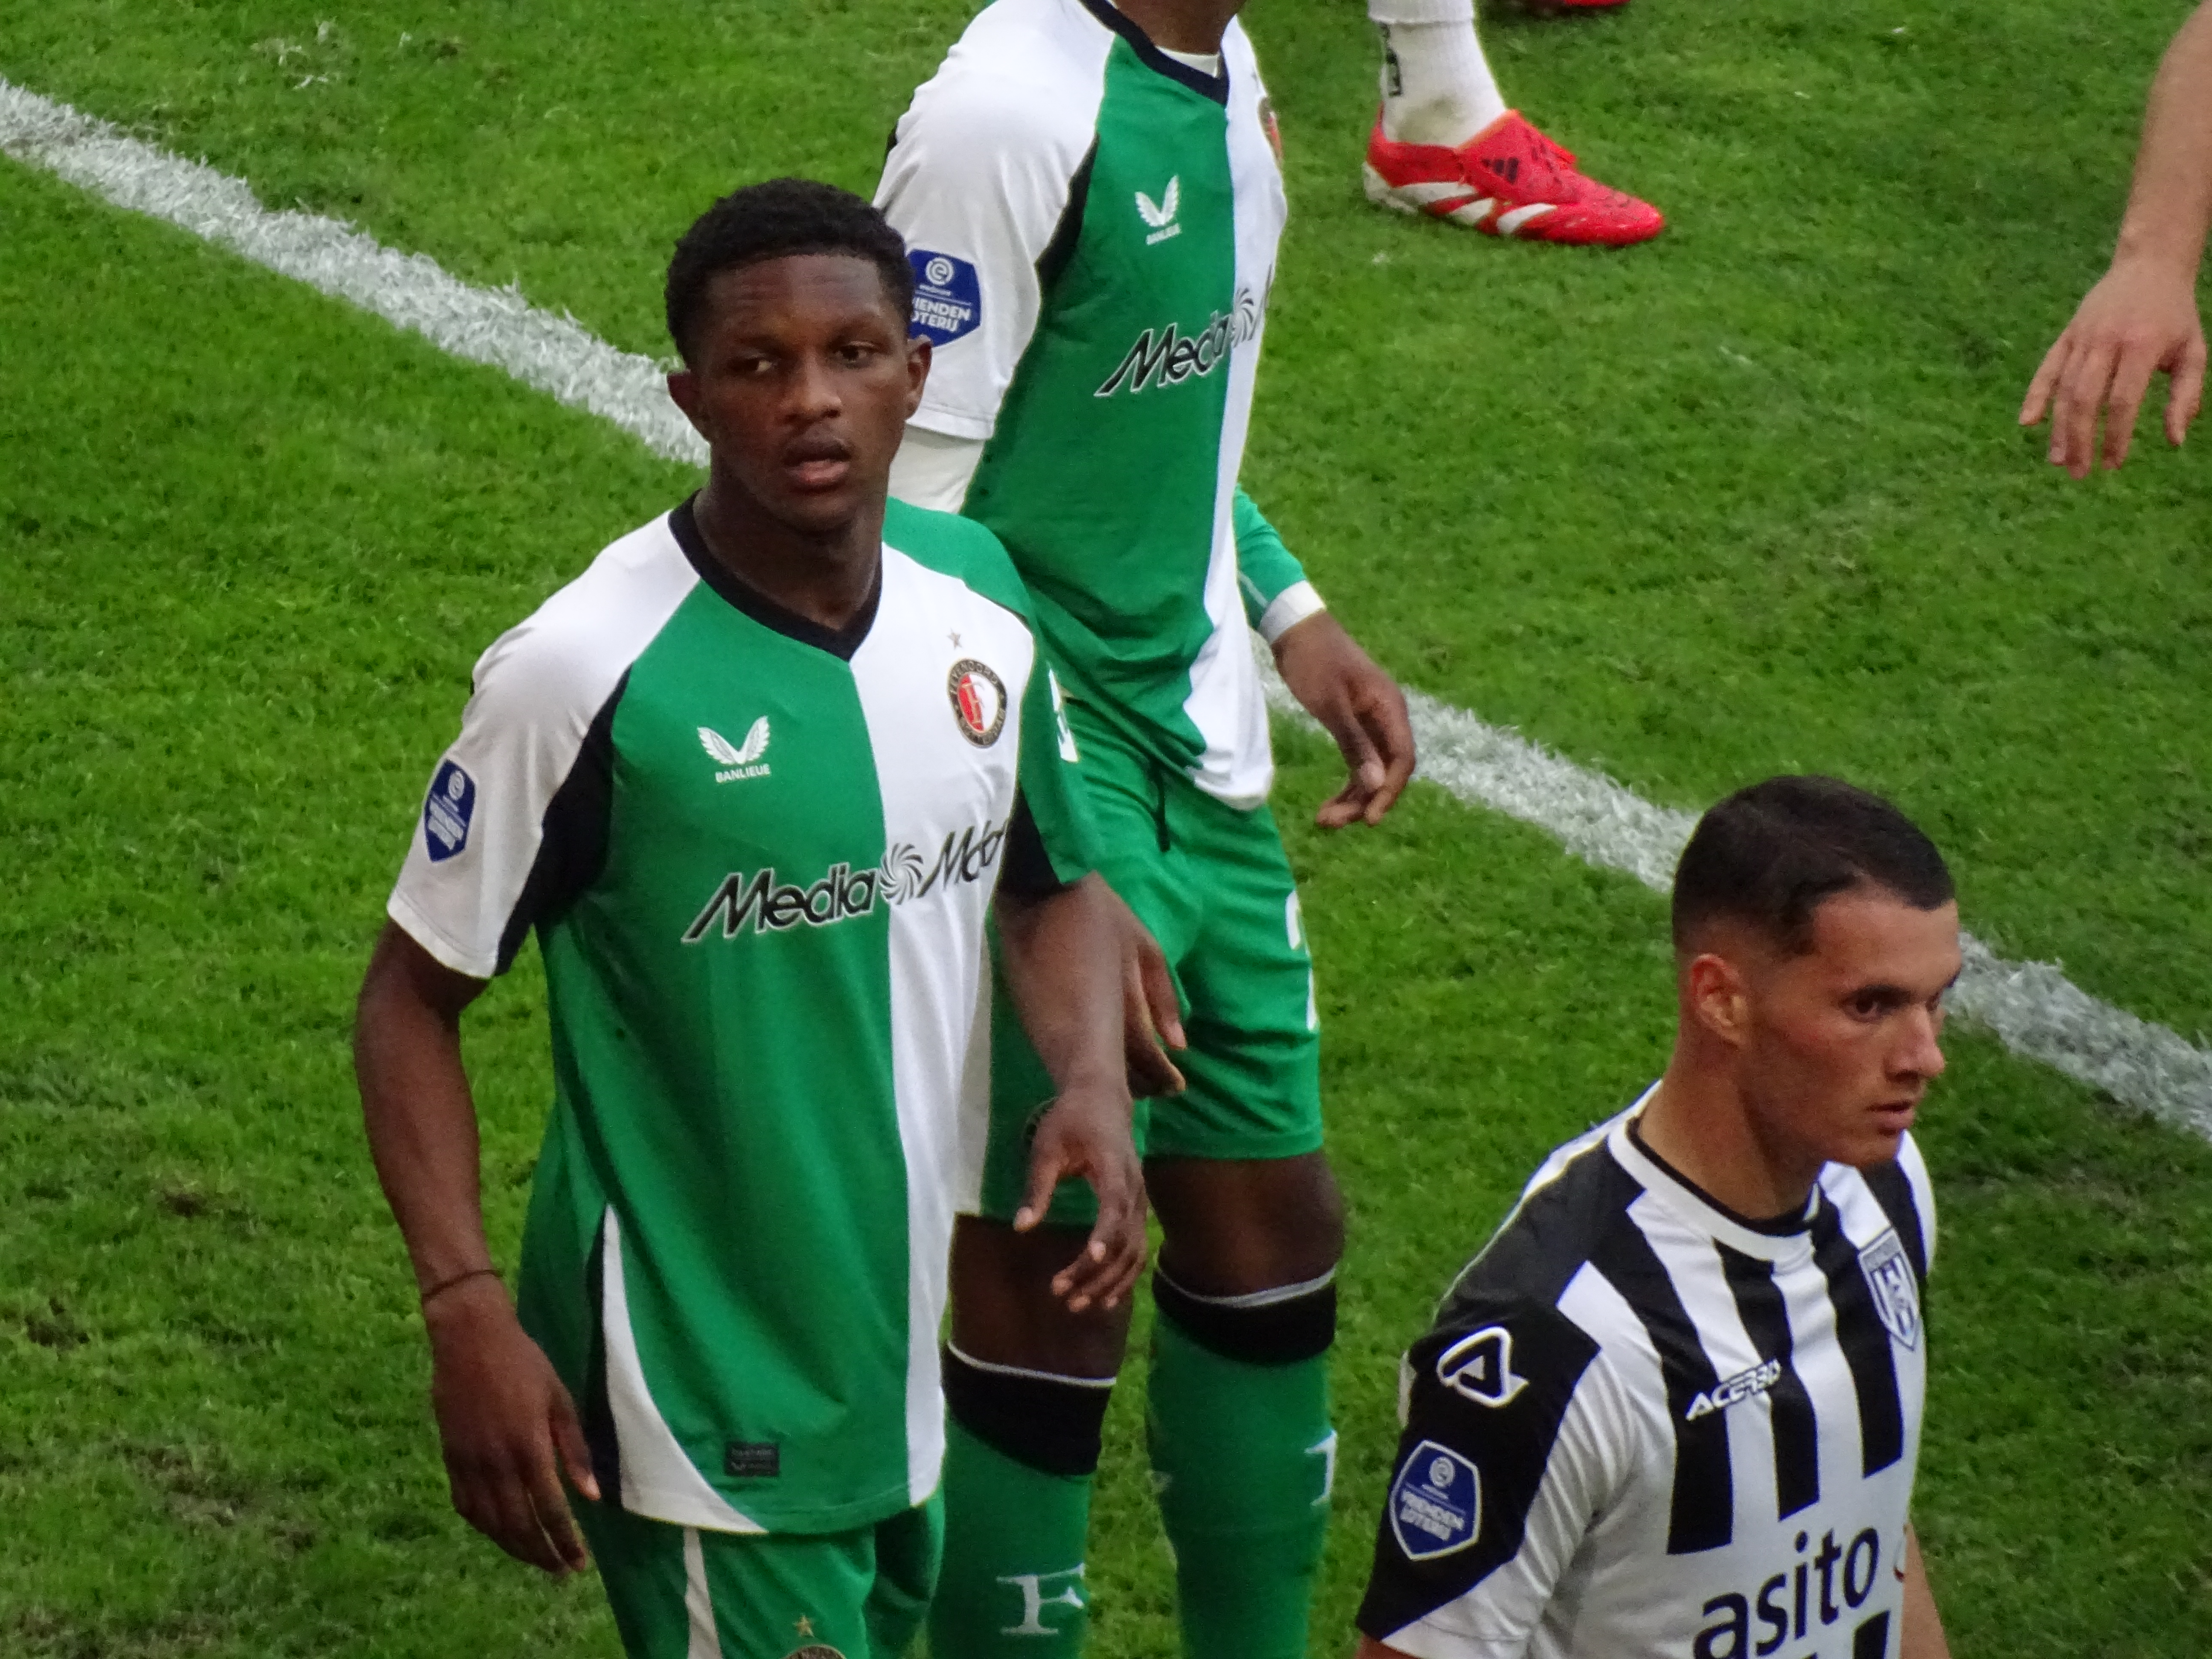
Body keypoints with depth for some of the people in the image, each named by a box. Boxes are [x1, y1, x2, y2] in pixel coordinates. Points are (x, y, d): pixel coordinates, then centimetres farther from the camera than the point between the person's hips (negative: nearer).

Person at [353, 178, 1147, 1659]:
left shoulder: (976, 591, 0)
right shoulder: (587, 675, -18)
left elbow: (1054, 882, 15)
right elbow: (414, 997, -10)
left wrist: (1092, 1084, -5)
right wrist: (468, 1312, -20)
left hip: (903, 1355, 6)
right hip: (700, 1395, -6)